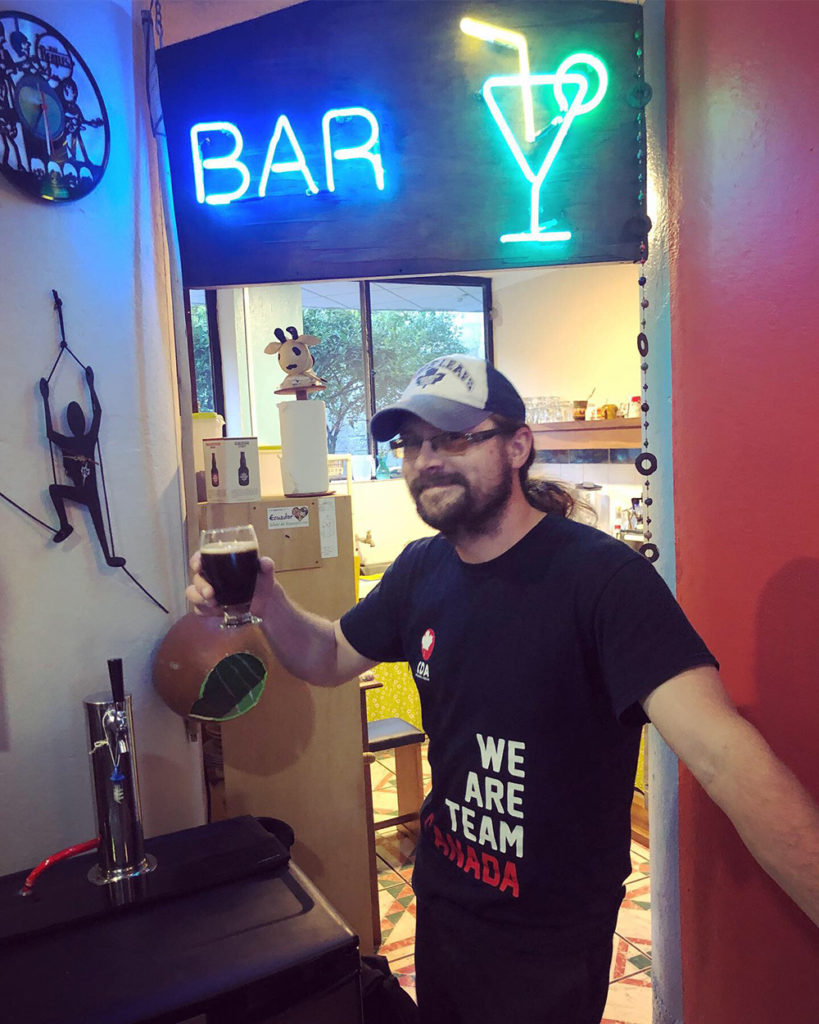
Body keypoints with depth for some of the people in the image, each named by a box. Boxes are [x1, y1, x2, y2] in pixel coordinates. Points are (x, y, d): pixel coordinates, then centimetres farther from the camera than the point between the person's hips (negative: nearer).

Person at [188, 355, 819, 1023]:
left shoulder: (600, 575, -26)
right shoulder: (421, 570, -4)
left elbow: (722, 752, -34)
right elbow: (332, 658, 7)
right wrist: (268, 602, -12)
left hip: (551, 942, -6)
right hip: (441, 897, 6)